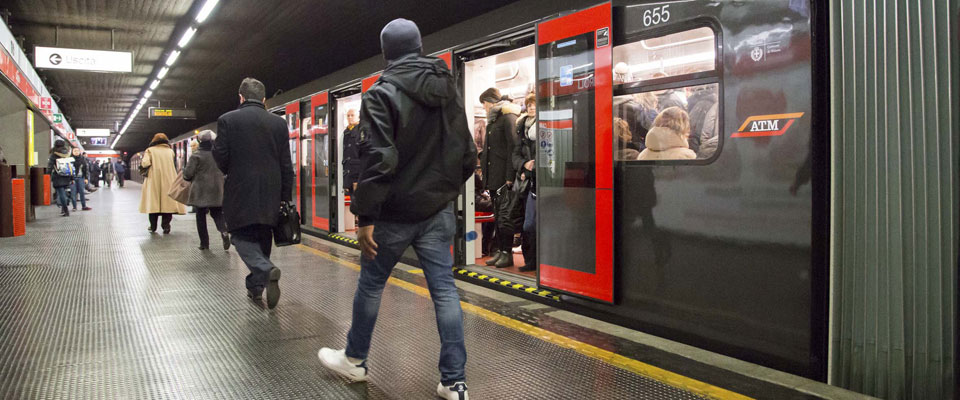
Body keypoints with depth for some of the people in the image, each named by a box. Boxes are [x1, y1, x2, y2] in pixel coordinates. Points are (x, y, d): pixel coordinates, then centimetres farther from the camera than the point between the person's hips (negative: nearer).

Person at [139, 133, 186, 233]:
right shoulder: (170, 151, 8)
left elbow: (145, 163, -10)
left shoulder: (150, 150, 1)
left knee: (153, 203, 7)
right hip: (168, 180, 1)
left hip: (153, 181, -1)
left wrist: (141, 162, 10)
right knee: (167, 202, 2)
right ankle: (166, 226, -3)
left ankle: (153, 227, 12)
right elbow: (172, 165, 8)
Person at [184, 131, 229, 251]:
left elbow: (188, 174, -9)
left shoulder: (196, 155, -11)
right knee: (217, 213, 12)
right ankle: (224, 231, -17)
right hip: (217, 191, 3)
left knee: (201, 216, 8)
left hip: (200, 191, -3)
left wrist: (186, 175, 13)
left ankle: (204, 243, 8)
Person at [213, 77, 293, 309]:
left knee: (242, 236, 3)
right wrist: (286, 196, 8)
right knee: (262, 238, 14)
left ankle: (266, 270, -21)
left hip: (241, 192, -3)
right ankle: (256, 287, 20)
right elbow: (286, 165, 2)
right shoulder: (278, 123, 3)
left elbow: (220, 156, -7)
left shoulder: (227, 120, -4)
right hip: (270, 194, 3)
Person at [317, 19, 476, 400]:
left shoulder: (382, 93, -12)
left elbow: (378, 159, -21)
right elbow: (467, 154, 8)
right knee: (444, 289, 5)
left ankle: (355, 360, 33)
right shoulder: (450, 89, 6)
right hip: (438, 211, 5)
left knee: (370, 285, 14)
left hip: (395, 212, -4)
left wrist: (366, 216, -17)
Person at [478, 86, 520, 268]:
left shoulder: (508, 117, -8)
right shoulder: (492, 119, 20)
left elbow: (513, 147, -15)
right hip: (493, 175, 9)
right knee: (497, 214, 10)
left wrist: (510, 176, -20)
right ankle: (500, 250, 15)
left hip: (503, 176, -9)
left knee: (504, 214, -6)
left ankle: (507, 253, -1)